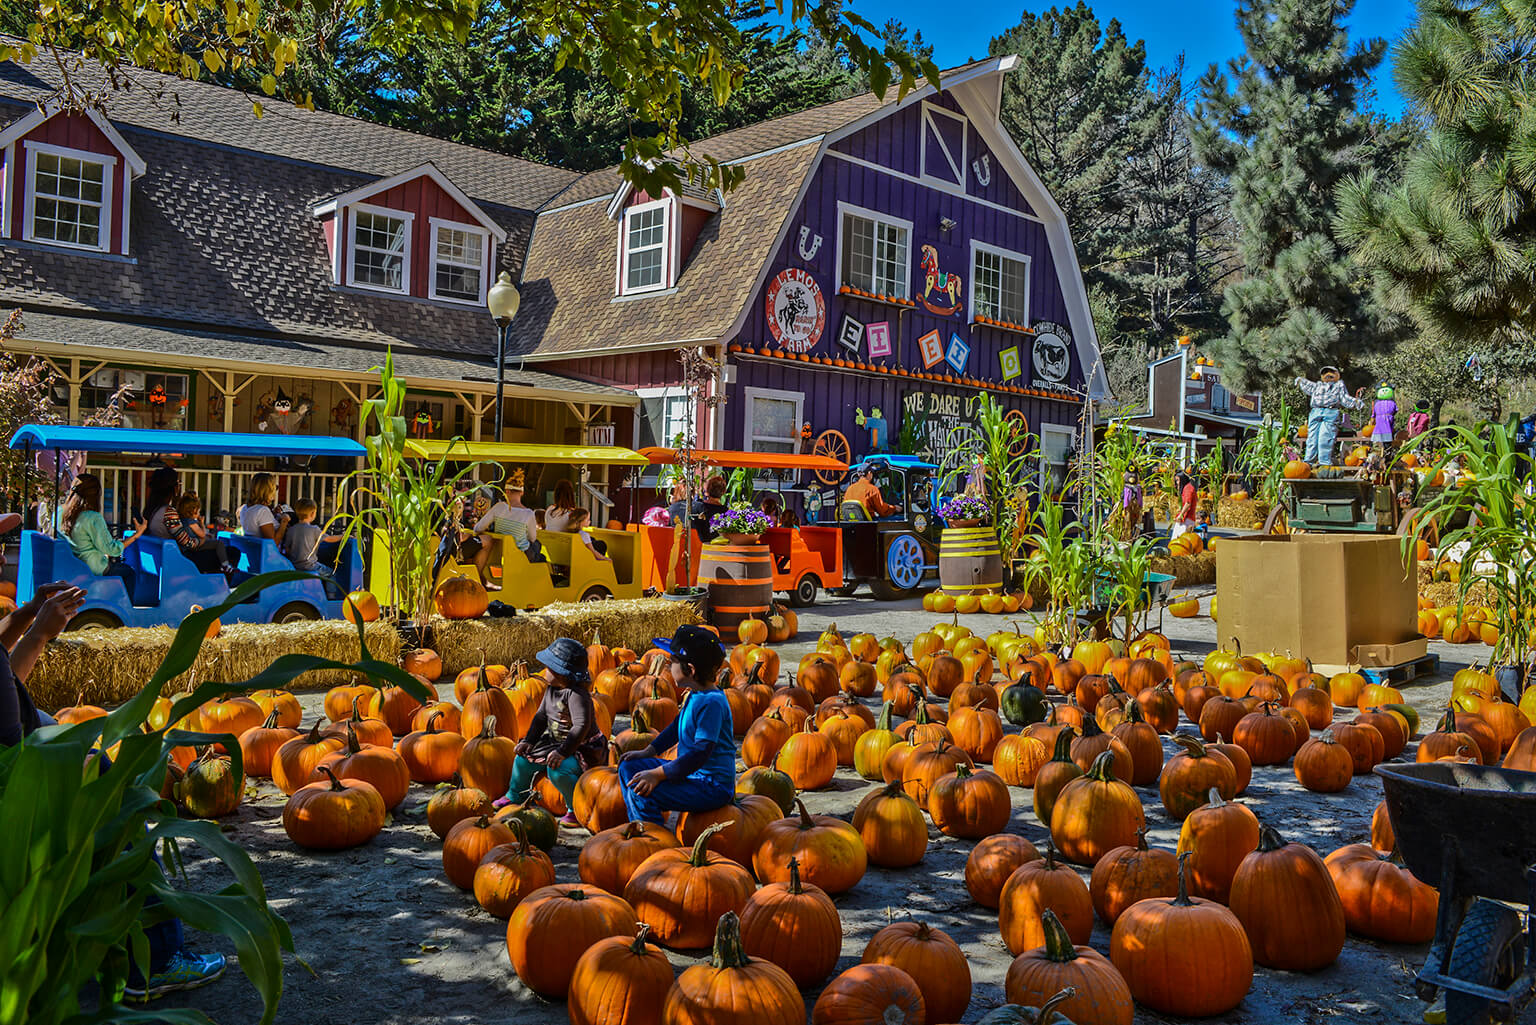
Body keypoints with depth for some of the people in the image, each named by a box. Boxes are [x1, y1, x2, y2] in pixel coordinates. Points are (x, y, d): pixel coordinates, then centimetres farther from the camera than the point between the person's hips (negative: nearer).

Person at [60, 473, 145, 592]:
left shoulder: (61, 512, -6)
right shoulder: (93, 518, -27)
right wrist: (136, 534, -17)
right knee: (129, 571, 16)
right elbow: (112, 550, -22)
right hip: (93, 569, -8)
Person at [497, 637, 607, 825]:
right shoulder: (551, 690, 2)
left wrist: (562, 752, -37)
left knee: (557, 769, -34)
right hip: (556, 742, 10)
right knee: (524, 757, 13)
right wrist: (528, 740, 0)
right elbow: (541, 716, 11)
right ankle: (515, 797, 36)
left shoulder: (576, 694, -28)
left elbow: (581, 726, -36)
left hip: (583, 748, -10)